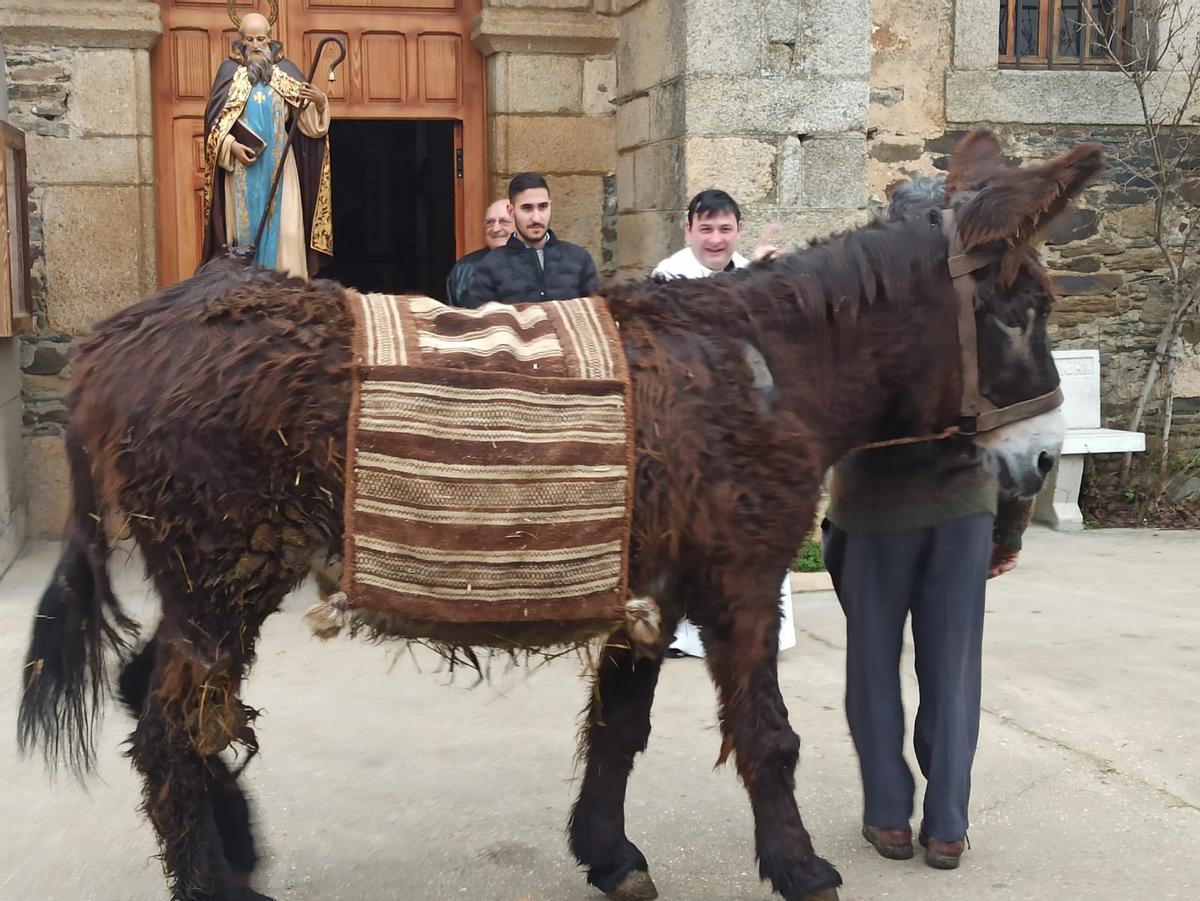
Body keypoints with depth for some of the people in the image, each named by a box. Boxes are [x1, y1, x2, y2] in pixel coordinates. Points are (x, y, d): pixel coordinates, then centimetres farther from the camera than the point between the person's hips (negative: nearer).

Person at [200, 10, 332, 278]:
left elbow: (308, 115, 1)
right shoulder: (229, 70, 4)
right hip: (242, 164, -1)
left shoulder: (286, 69, 6)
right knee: (246, 226, 1)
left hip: (279, 164, 1)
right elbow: (214, 118, 2)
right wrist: (231, 146, -12)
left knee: (285, 228, -6)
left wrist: (320, 102, -20)